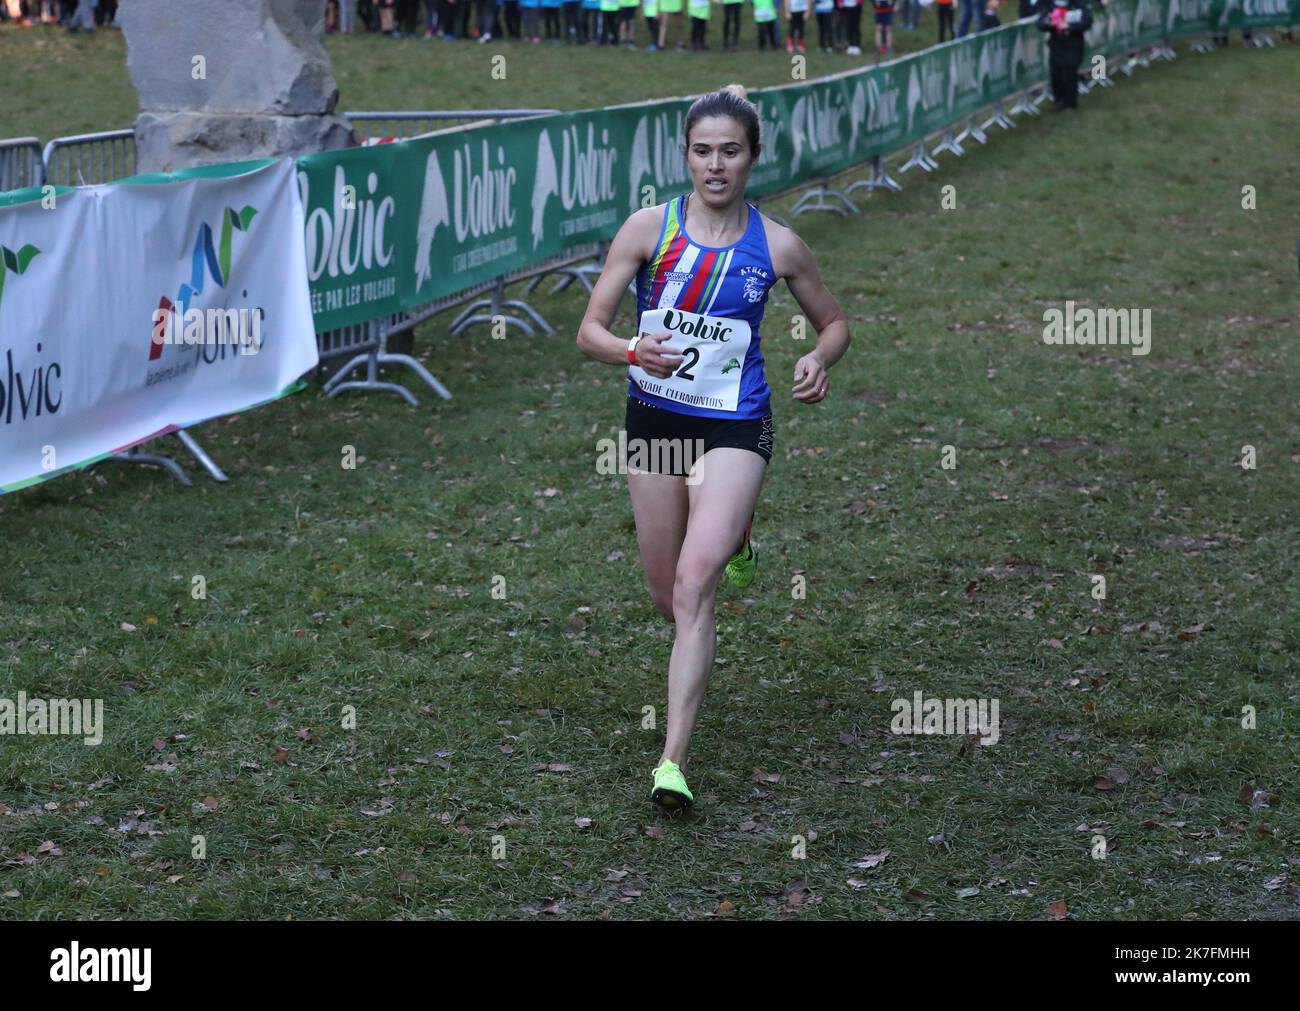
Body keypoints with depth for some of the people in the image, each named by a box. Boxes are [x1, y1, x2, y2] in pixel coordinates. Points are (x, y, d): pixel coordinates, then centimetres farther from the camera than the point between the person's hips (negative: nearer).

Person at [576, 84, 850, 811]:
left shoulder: (777, 247, -3)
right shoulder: (648, 228, -5)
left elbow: (835, 322, 12)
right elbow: (590, 330, -4)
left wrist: (820, 361, -10)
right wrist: (633, 352, -26)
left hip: (736, 426, -2)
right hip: (655, 419, 2)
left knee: (695, 582, -20)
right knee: (669, 598, 12)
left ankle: (675, 759, -19)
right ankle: (733, 535, 51)